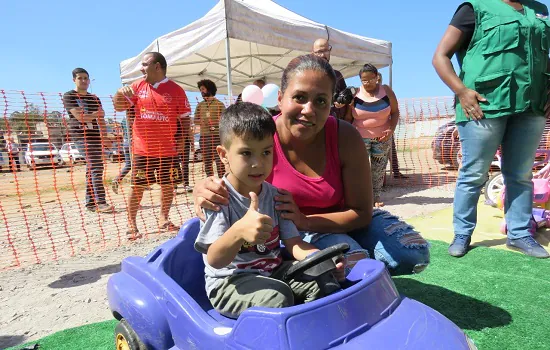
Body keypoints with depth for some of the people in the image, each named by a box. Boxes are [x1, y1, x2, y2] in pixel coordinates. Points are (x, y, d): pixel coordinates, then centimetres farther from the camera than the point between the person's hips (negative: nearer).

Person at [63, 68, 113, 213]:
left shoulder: (94, 98, 20)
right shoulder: (69, 96, 1)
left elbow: (101, 119, 16)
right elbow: (79, 116, -11)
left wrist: (105, 138, 7)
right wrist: (96, 114, 5)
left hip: (95, 135, 6)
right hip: (81, 135, -6)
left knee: (92, 169, 5)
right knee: (95, 167, -18)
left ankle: (90, 202, 10)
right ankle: (100, 202, -19)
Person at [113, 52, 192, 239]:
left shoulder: (175, 90, -1)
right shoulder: (138, 86, 8)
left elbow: (185, 118, 1)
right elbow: (119, 107, 9)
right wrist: (120, 93, -12)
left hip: (168, 149, -1)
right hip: (142, 148, 1)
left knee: (168, 185, 8)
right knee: (137, 186, 4)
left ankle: (164, 219, 25)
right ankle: (131, 224, 14)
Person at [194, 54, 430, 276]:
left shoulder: (346, 138, -23)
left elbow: (361, 213, -18)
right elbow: (231, 194, -14)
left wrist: (304, 221, -33)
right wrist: (205, 191, -40)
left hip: (342, 220, 2)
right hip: (291, 231, -2)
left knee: (414, 254, -12)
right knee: (354, 262, -29)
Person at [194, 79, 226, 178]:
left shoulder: (219, 104, 2)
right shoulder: (200, 105, 14)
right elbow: (195, 120, 13)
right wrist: (202, 122, -7)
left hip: (217, 135, -4)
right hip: (204, 136, 4)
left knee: (219, 160, -7)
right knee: (207, 161, 8)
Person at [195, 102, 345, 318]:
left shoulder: (275, 195, 3)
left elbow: (294, 243, 0)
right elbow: (214, 260, -22)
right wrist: (239, 231, -43)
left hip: (274, 271, 6)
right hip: (229, 282, -5)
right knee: (278, 296, -31)